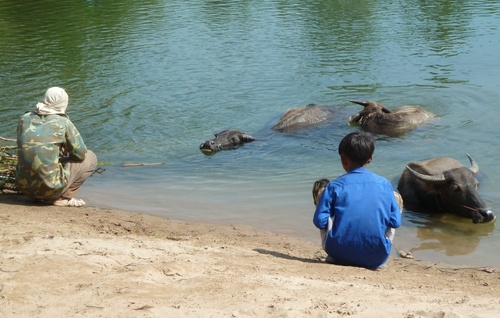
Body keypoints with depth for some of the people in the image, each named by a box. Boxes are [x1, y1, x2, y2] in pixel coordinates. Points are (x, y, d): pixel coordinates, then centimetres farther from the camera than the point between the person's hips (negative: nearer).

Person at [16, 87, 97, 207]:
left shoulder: (25, 119, 6)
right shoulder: (63, 123, -7)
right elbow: (80, 154, 0)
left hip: (24, 186, 6)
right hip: (50, 188, -6)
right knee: (91, 158, 14)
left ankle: (37, 196, 19)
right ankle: (62, 198, 3)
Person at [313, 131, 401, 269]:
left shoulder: (334, 186, -3)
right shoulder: (384, 184, 1)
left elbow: (320, 221, -6)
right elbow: (396, 222, 3)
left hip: (340, 255, -1)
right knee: (396, 197, 21)